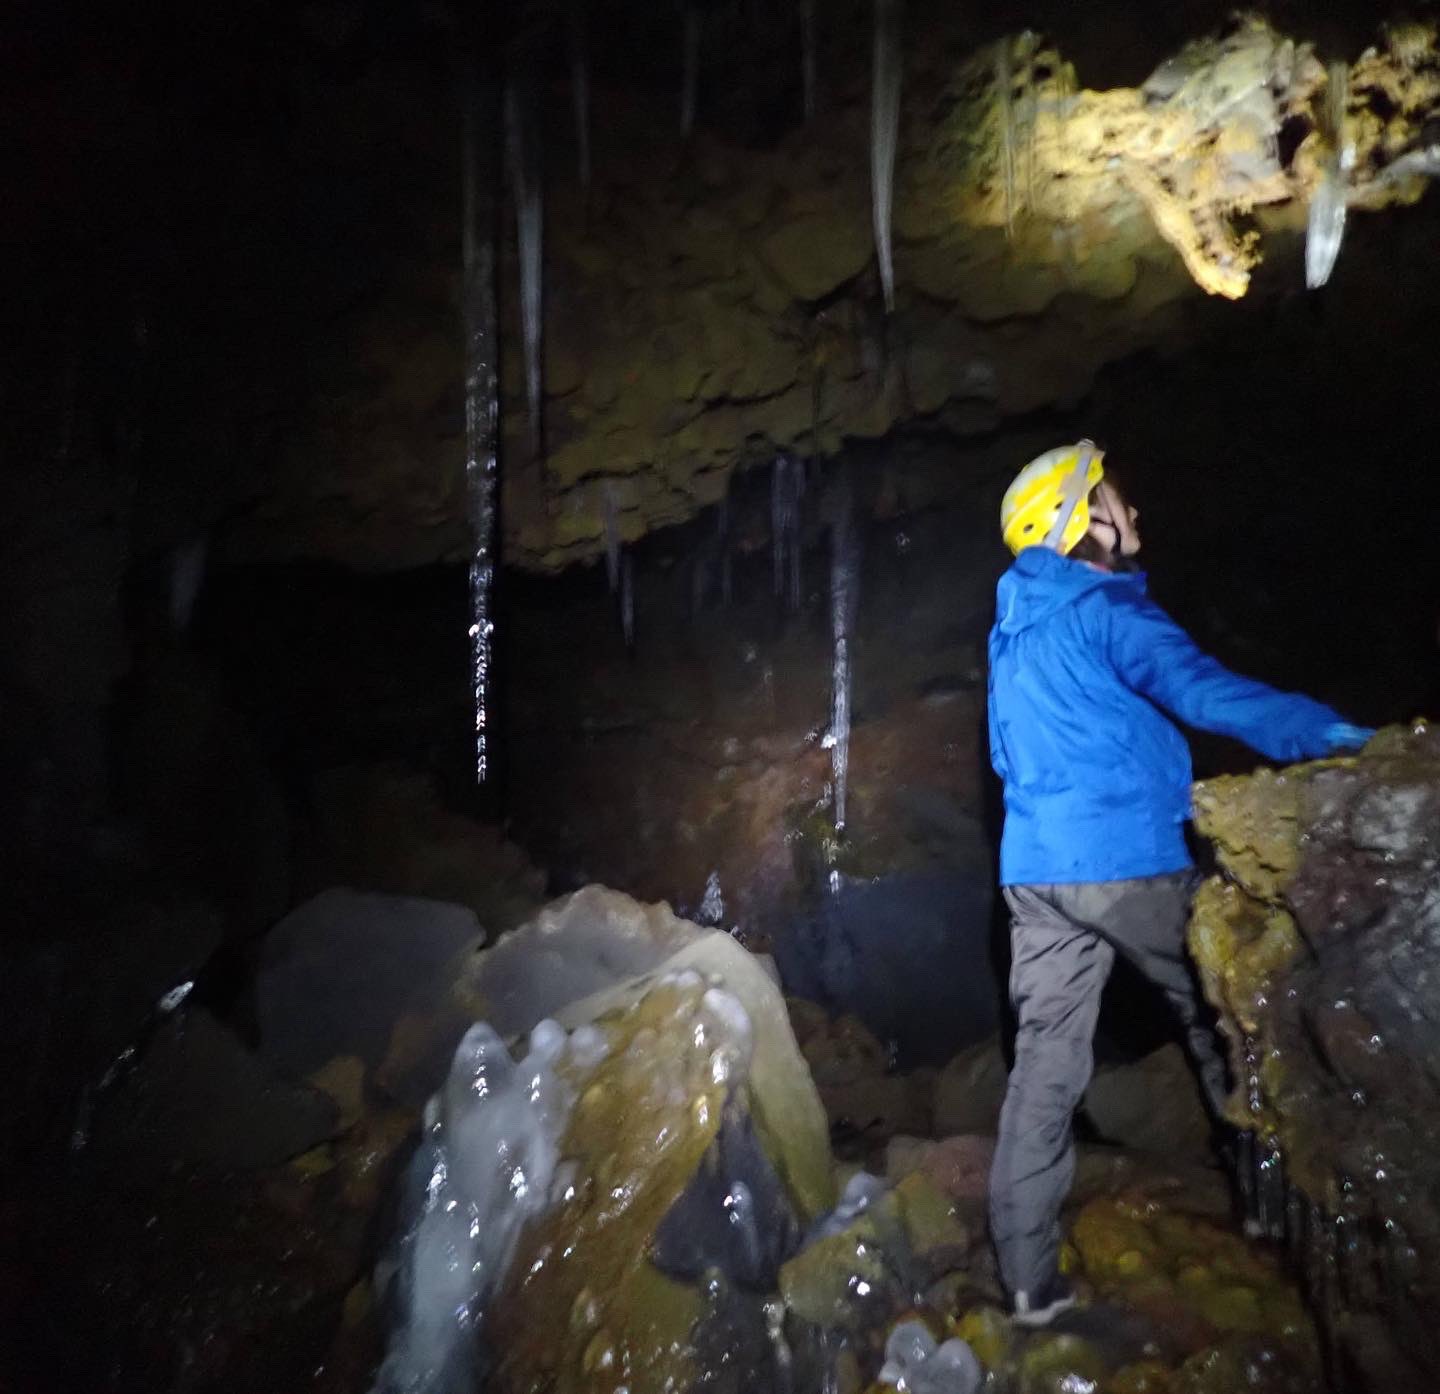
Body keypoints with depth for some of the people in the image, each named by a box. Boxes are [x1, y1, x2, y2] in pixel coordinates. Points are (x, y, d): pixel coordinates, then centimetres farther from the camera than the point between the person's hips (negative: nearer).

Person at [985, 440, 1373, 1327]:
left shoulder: (1016, 626, 17)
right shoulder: (1105, 607, -9)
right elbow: (1208, 694, -22)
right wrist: (1339, 736, -17)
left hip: (1034, 868, 7)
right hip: (1123, 859, -7)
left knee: (1044, 1066, 6)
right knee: (1218, 1021, 16)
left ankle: (1030, 1280, 9)